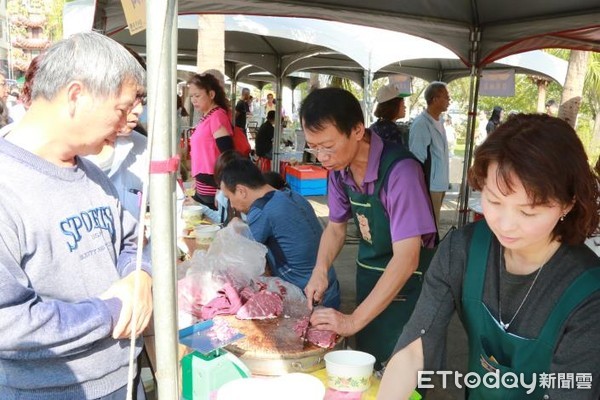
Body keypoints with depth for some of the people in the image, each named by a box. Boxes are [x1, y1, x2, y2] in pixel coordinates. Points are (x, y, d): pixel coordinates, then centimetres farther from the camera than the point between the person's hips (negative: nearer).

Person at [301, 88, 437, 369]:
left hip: (405, 284, -6)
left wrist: (353, 321, -29)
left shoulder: (399, 170, -28)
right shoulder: (338, 169, -7)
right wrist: (320, 270, -10)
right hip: (368, 277, 6)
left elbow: (406, 259, -30)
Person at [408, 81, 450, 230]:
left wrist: (443, 182, 15)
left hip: (440, 184, 9)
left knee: (434, 226, 18)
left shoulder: (439, 121, 9)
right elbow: (417, 160, -19)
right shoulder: (421, 124, -19)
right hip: (429, 186, -9)